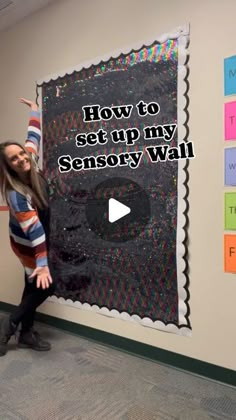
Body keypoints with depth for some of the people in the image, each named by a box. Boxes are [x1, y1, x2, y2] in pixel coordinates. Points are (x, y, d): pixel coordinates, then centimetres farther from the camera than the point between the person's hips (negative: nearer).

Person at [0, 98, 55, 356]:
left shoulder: (31, 163, -12)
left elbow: (33, 138, 7)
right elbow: (32, 229, -36)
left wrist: (34, 111, 16)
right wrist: (42, 264, -36)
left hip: (38, 237, 8)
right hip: (27, 243, -8)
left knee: (33, 287, 13)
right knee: (45, 285, -4)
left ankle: (27, 333, 27)